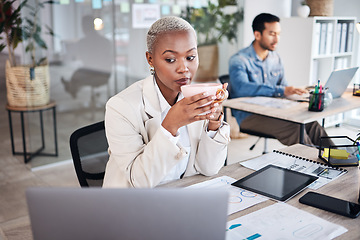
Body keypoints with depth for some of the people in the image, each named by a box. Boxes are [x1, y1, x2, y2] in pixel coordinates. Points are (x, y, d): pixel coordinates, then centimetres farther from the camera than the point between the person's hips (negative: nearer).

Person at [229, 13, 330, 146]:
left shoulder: (275, 58, 15)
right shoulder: (239, 60, -9)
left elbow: (283, 85, 19)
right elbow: (242, 88, -28)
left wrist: (295, 91, -6)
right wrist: (281, 90, -35)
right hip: (248, 117, -6)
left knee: (312, 124, -20)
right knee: (294, 128, -29)